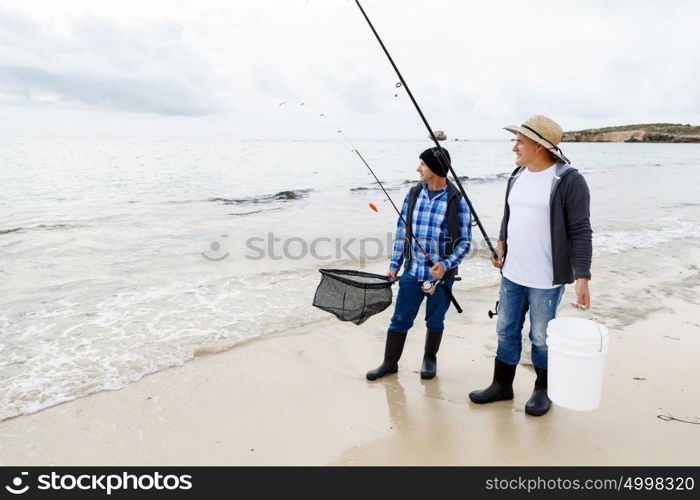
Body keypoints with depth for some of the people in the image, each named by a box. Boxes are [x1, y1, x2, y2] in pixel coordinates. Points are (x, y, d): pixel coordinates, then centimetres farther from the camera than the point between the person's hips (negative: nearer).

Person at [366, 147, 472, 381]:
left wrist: (445, 265, -21)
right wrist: (394, 265, 7)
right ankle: (390, 362, 23)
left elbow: (465, 241, -6)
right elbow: (402, 231, 8)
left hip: (441, 274, -3)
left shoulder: (457, 201, -10)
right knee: (399, 319, 7)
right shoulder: (413, 194, 3)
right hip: (412, 272, 3)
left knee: (435, 321, 15)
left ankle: (430, 359, 37)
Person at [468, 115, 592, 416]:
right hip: (511, 274, 7)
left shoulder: (569, 180, -13)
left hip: (546, 279, -6)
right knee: (506, 331, 15)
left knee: (541, 338, 8)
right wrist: (501, 243, 5)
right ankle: (501, 386, 31)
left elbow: (580, 232, -15)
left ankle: (542, 390, 31)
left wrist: (582, 278, -20)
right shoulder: (517, 177, 8)